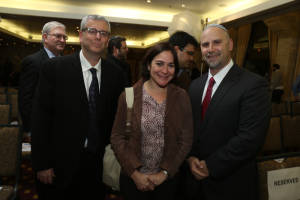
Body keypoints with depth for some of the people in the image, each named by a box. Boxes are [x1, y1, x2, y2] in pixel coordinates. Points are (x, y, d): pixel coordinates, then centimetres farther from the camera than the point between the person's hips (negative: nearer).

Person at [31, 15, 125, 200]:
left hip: (99, 162, 3)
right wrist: (42, 164, -8)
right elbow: (41, 117, -9)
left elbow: (114, 117, 5)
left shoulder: (115, 74, -1)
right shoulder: (54, 68, -9)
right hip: (63, 164, -2)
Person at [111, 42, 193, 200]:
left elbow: (185, 140, -3)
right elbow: (117, 137, -6)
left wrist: (165, 173, -8)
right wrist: (135, 173, -11)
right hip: (132, 179, -1)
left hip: (167, 179, 1)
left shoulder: (181, 97, -5)